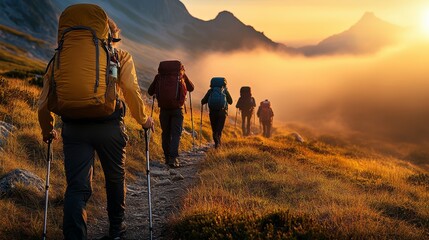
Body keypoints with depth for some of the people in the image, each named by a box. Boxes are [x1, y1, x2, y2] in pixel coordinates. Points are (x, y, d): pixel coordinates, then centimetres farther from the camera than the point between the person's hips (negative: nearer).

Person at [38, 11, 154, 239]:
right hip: (108, 125, -1)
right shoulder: (120, 56, 10)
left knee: (77, 186, 3)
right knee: (115, 178, 19)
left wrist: (47, 130, 25)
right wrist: (143, 120, 13)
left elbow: (45, 99, 12)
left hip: (73, 127, 1)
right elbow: (132, 92, -2)